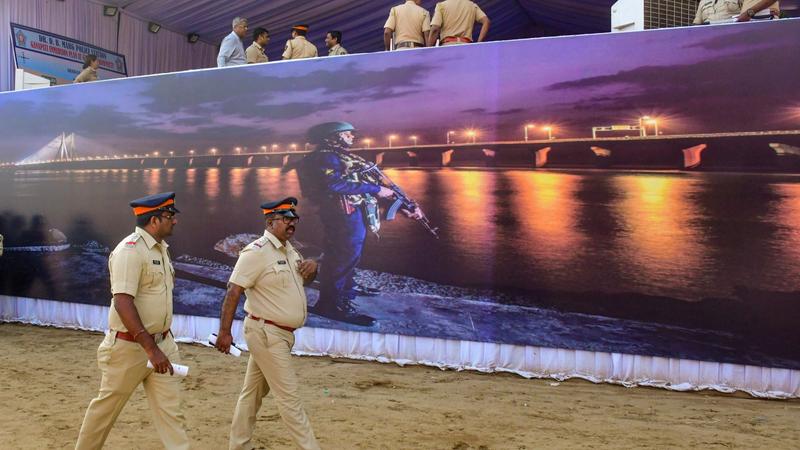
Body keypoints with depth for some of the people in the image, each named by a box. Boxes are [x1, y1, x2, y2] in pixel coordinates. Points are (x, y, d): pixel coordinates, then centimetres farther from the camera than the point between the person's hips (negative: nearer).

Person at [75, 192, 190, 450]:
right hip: (130, 346, -7)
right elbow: (122, 303, -26)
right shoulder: (130, 251, -19)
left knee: (170, 409, 4)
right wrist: (150, 348, -30)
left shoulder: (161, 248, 9)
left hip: (162, 342, 7)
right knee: (108, 406, 13)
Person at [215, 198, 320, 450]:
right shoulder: (257, 252, -16)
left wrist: (312, 268, 0)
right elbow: (233, 291, -19)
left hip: (281, 334, 9)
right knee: (288, 397, -4)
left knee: (254, 391, 17)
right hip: (267, 333, -9)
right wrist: (225, 331, -24)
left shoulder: (290, 250, 10)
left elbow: (304, 280, 24)